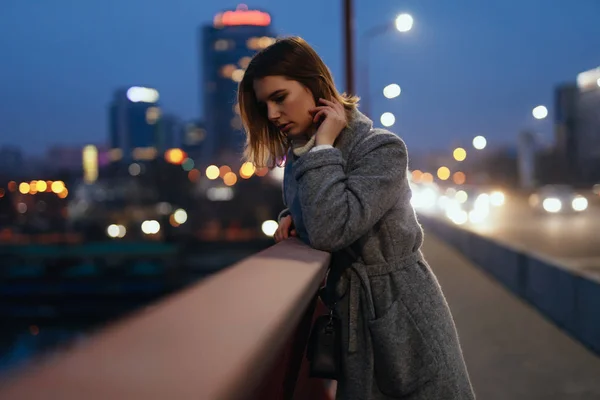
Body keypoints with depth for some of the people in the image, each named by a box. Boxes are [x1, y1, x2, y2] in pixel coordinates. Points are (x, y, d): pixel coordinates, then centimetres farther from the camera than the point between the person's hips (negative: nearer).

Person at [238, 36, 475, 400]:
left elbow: (332, 230, -32)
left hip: (400, 321, -6)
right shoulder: (298, 155, 3)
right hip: (343, 317, 6)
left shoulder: (382, 149, -19)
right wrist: (293, 219, -4)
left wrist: (324, 145, -24)